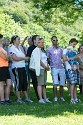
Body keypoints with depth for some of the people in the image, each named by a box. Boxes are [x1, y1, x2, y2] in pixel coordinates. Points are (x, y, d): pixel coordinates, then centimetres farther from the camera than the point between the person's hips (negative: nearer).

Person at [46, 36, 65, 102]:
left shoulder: (60, 49, 17)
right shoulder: (49, 50, 6)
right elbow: (47, 59, 8)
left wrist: (64, 64, 11)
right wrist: (51, 65, 2)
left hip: (61, 68, 4)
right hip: (54, 68, -3)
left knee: (62, 84, 3)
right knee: (55, 83, -10)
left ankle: (61, 97, 12)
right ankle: (55, 97, -6)